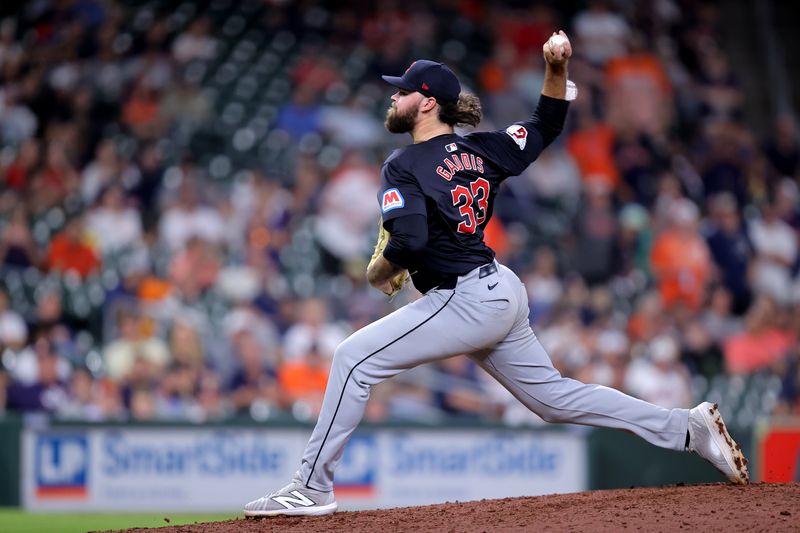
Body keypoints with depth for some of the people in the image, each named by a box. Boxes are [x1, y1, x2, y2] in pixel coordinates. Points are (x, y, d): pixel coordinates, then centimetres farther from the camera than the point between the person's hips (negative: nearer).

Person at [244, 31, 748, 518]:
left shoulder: (404, 166, -11)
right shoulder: (481, 150, 12)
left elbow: (409, 241, -25)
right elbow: (548, 123, 23)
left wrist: (377, 272, -6)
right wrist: (557, 70, 6)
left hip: (466, 300, -9)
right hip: (504, 295, 9)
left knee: (355, 358, -7)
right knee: (554, 395, 16)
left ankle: (313, 488, -9)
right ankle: (690, 428, 12)